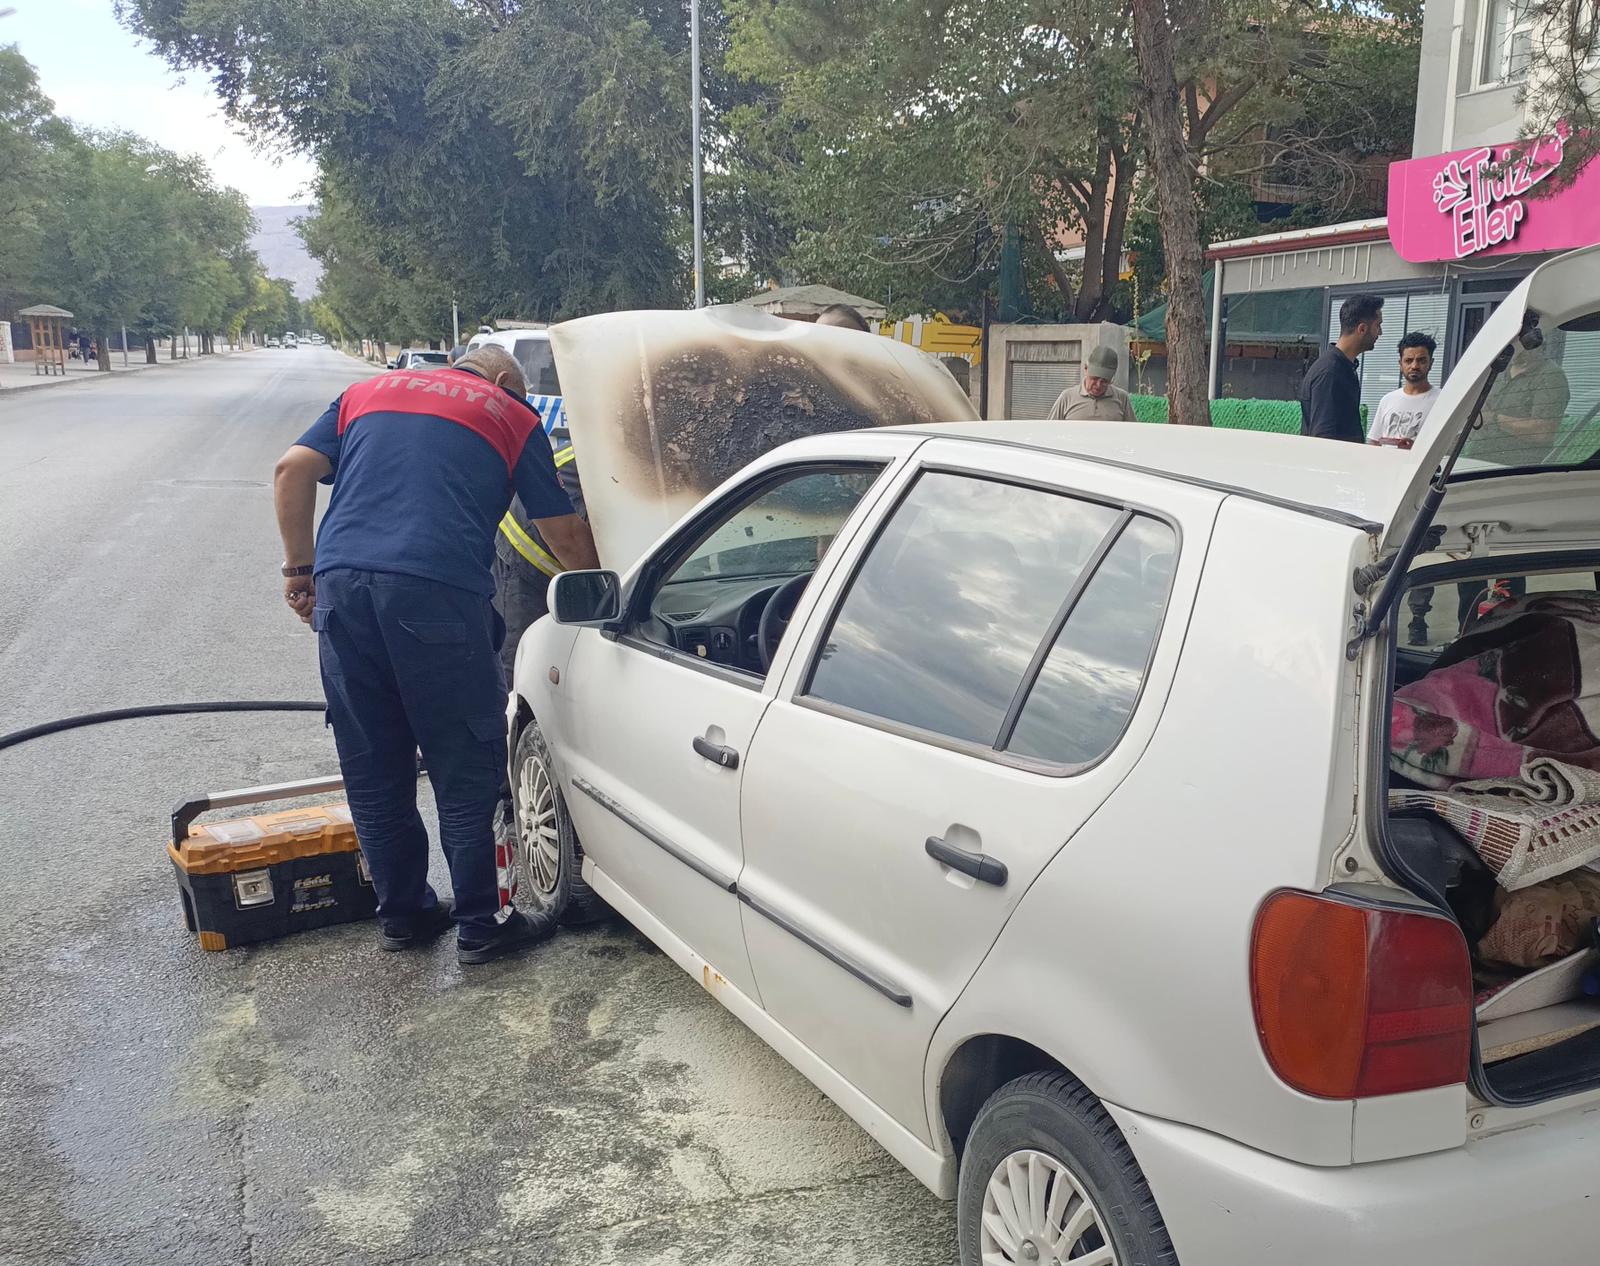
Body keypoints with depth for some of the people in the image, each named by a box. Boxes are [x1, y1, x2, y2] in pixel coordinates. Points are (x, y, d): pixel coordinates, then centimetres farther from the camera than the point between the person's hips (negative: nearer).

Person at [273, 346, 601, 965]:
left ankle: (403, 913, 26)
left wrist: (301, 569, 19)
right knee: (465, 770, 7)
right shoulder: (512, 415, 18)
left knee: (372, 771, 14)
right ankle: (480, 925, 14)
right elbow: (564, 531, 17)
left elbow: (292, 470, 15)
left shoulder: (367, 391, 27)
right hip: (436, 589, -4)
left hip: (342, 583, 4)